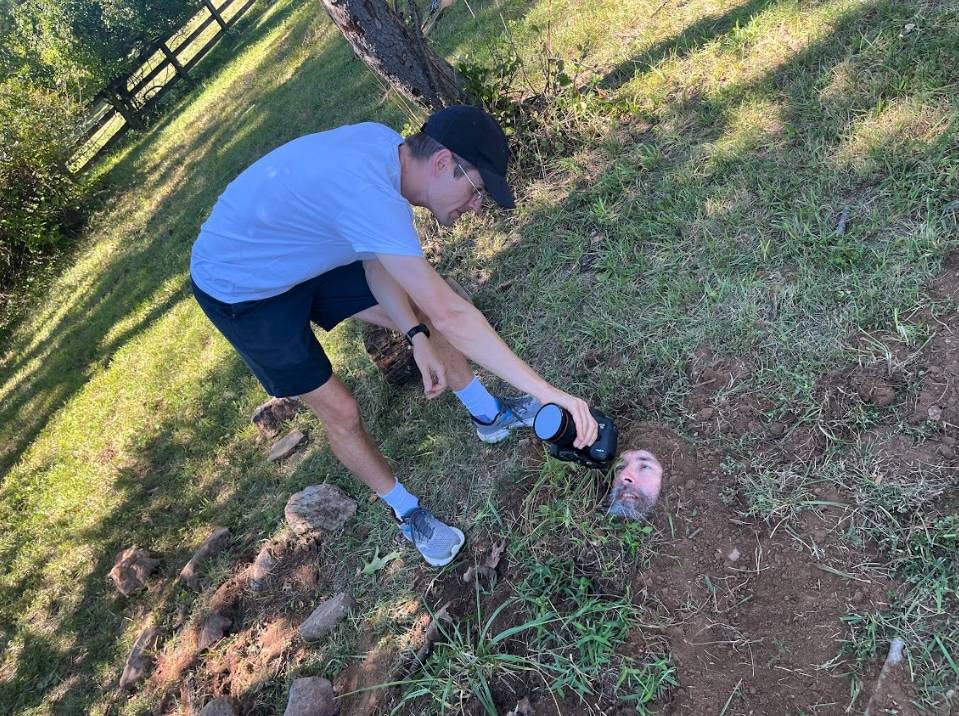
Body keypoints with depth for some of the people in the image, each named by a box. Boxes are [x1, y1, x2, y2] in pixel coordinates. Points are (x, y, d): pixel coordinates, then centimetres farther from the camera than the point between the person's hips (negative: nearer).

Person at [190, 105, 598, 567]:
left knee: (420, 315, 6)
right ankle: (407, 513, 20)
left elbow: (375, 258, -5)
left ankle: (490, 416, 25)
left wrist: (416, 335, -15)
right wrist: (543, 391, -37)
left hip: (303, 252, 8)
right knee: (339, 411, -4)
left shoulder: (386, 145, -13)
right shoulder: (367, 191, -40)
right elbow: (451, 315, -41)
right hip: (240, 291, -8)